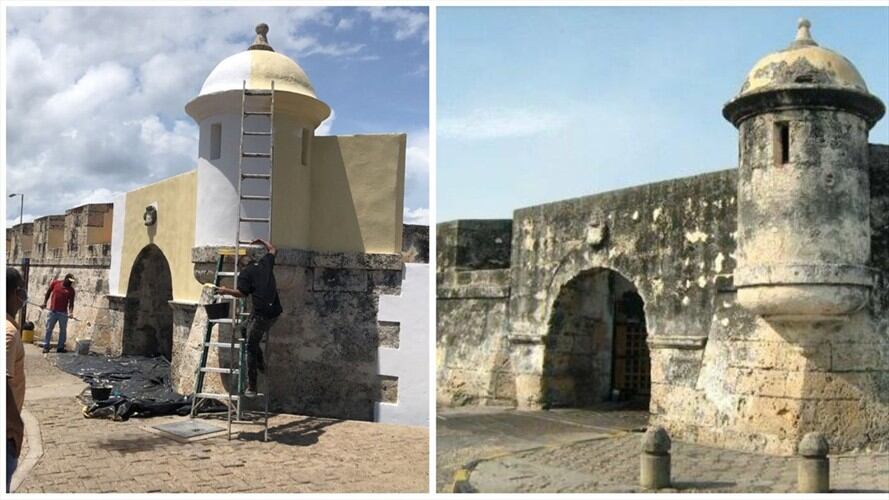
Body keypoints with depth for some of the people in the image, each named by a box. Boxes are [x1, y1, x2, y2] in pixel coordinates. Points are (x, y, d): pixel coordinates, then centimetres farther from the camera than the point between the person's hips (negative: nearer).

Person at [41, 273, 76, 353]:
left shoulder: (71, 290, -2)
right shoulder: (55, 283, -1)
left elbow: (71, 303, -4)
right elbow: (48, 292, 11)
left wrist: (71, 312, -19)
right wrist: (45, 302, 4)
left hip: (63, 313, 0)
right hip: (52, 311, 0)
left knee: (63, 330, 4)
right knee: (49, 329, 3)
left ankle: (60, 347, 11)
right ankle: (46, 347, 9)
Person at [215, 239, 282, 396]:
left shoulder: (245, 273, -2)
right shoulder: (265, 263, 15)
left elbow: (241, 293, -11)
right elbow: (273, 250, 33)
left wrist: (226, 291, 5)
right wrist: (261, 241, 47)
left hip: (261, 314, -7)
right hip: (275, 312, 7)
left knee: (251, 349, 3)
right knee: (245, 328, 29)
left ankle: (251, 387, 4)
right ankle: (260, 362, 27)